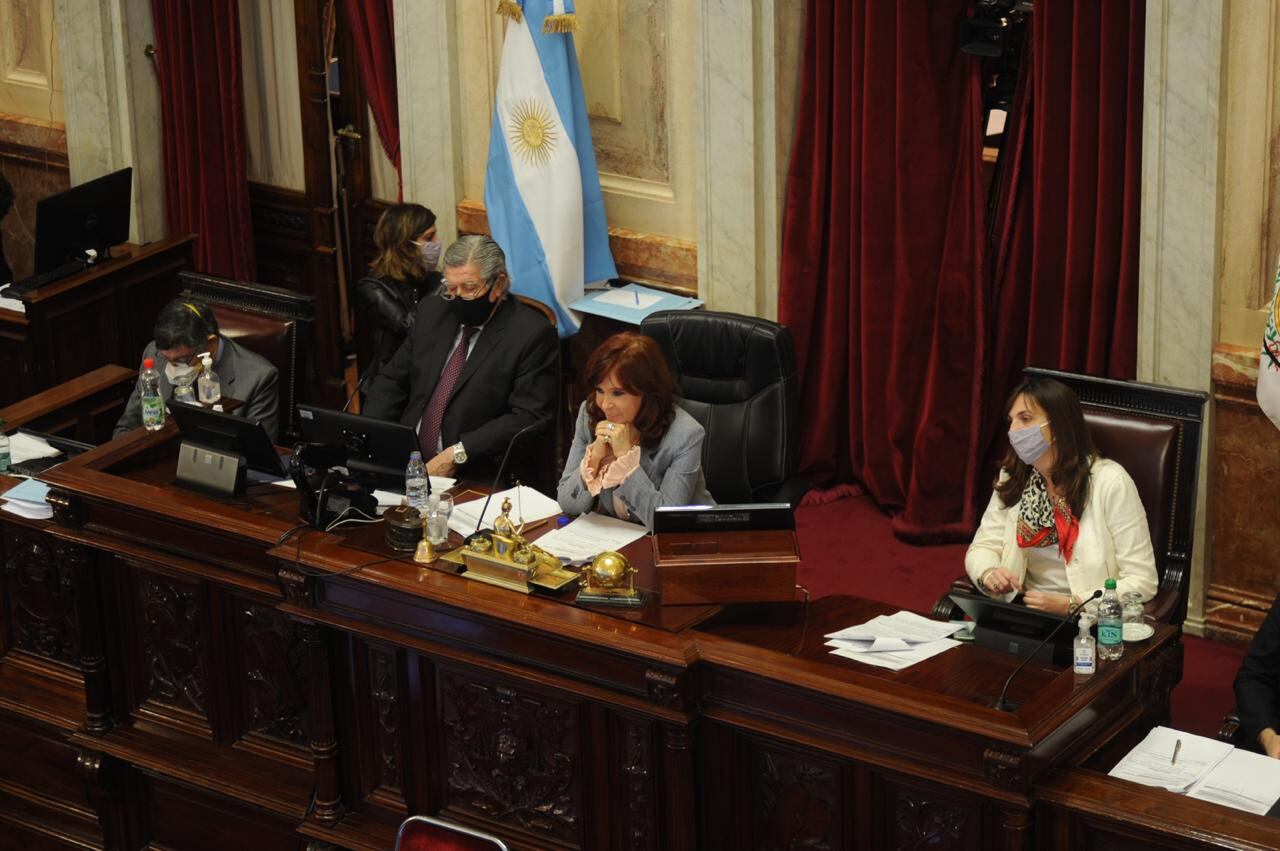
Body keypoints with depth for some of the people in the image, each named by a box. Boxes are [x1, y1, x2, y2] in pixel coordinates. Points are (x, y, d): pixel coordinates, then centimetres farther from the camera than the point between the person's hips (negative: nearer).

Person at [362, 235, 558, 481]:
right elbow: (392, 380, 16)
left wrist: (458, 454, -19)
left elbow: (528, 417, -12)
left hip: (475, 478, -6)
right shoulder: (432, 310, 12)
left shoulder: (533, 335, -7)